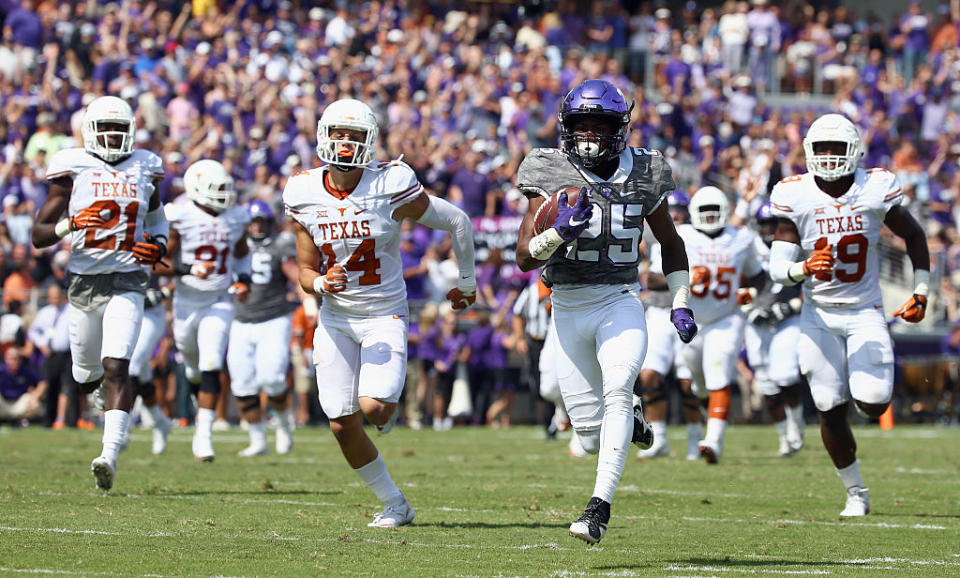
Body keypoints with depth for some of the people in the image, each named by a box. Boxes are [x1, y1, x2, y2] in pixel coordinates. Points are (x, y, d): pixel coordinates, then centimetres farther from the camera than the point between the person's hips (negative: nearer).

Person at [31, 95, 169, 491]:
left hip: (128, 283, 0)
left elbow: (155, 215, 25)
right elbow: (38, 236, -5)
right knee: (86, 376, 14)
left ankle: (110, 455, -23)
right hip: (85, 281, 0)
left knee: (116, 368, -17)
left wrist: (157, 247, 3)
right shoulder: (72, 169, -3)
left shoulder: (143, 169, 5)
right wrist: (70, 224, -26)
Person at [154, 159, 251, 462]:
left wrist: (243, 279, 3)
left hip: (220, 303, 1)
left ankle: (203, 434, -14)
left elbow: (241, 252, 21)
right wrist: (187, 270, -28)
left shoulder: (235, 217, 1)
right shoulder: (179, 217, -13)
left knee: (211, 368, -14)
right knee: (194, 369, 14)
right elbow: (158, 263, -12)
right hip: (187, 302, -1)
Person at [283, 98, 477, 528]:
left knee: (373, 408, -22)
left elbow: (457, 222, -2)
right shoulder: (305, 197, -5)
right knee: (343, 427, -1)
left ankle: (386, 407, 17)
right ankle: (394, 504, 18)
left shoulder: (390, 189, -15)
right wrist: (321, 283, -22)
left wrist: (467, 281, 10)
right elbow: (305, 271, 3)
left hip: (384, 315, -3)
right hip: (335, 319, 3)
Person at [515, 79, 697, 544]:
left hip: (620, 301, -1)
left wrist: (679, 304, 10)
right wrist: (560, 231, -28)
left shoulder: (641, 175, 0)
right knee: (591, 436, 0)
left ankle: (600, 505, -29)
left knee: (617, 391, -27)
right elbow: (525, 257, -10)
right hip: (568, 308, 1)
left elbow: (670, 243, 16)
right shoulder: (550, 175, -6)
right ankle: (630, 420, 37)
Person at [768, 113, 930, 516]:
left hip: (865, 312, 0)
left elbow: (913, 235, 8)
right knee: (831, 411, -2)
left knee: (872, 404, -13)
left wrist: (920, 292, 4)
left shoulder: (876, 188, -8)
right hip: (819, 315, 0)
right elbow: (778, 268, -11)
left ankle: (873, 382, 26)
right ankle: (855, 493, 16)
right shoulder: (795, 196, -9)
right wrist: (805, 268, -33)